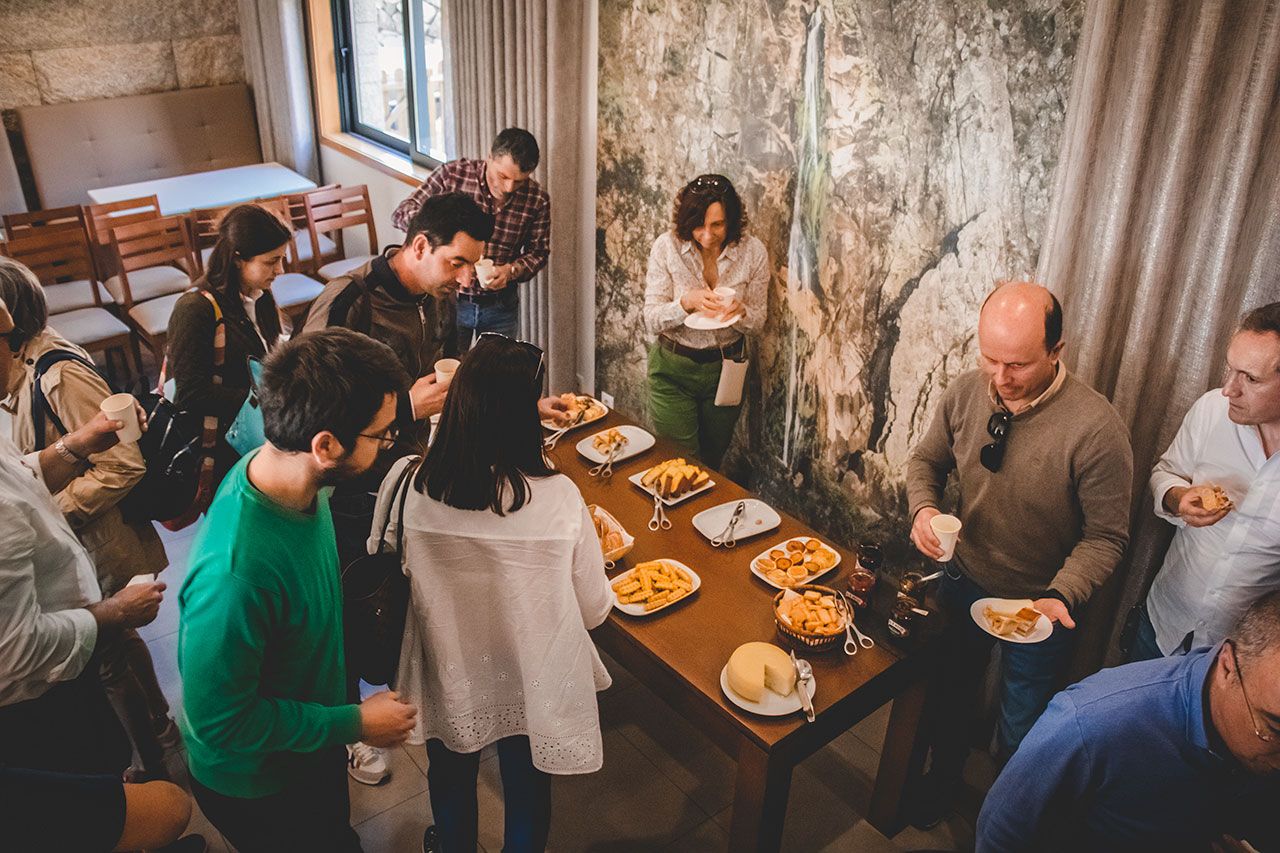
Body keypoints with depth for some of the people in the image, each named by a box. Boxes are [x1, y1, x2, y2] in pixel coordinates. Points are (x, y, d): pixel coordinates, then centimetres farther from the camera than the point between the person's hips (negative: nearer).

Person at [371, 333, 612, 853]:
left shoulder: (408, 488, -25)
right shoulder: (558, 500, -29)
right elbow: (593, 609, -16)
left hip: (449, 679, 2)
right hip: (532, 687, -2)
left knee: (451, 777, 31)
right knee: (527, 789, 27)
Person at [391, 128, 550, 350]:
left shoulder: (538, 200, -11)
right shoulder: (452, 174, -14)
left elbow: (538, 252, 1)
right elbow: (402, 212, -13)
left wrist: (511, 270, -19)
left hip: (501, 307, 1)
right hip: (449, 299, -1)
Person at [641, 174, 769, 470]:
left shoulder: (753, 251, -11)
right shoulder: (667, 247, -15)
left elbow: (758, 320, -1)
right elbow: (652, 321, -13)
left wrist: (740, 312, -24)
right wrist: (687, 302, -32)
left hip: (726, 367, 2)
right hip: (673, 369, -2)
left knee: (712, 462, 20)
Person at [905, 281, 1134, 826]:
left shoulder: (1096, 428, -30)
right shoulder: (966, 392, -15)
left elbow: (1105, 536, -20)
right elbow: (927, 459, 2)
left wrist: (1061, 596, -33)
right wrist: (924, 508, -17)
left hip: (1040, 607, -3)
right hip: (963, 584, 3)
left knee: (1020, 739, 20)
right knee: (947, 700, 26)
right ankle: (944, 777, 56)